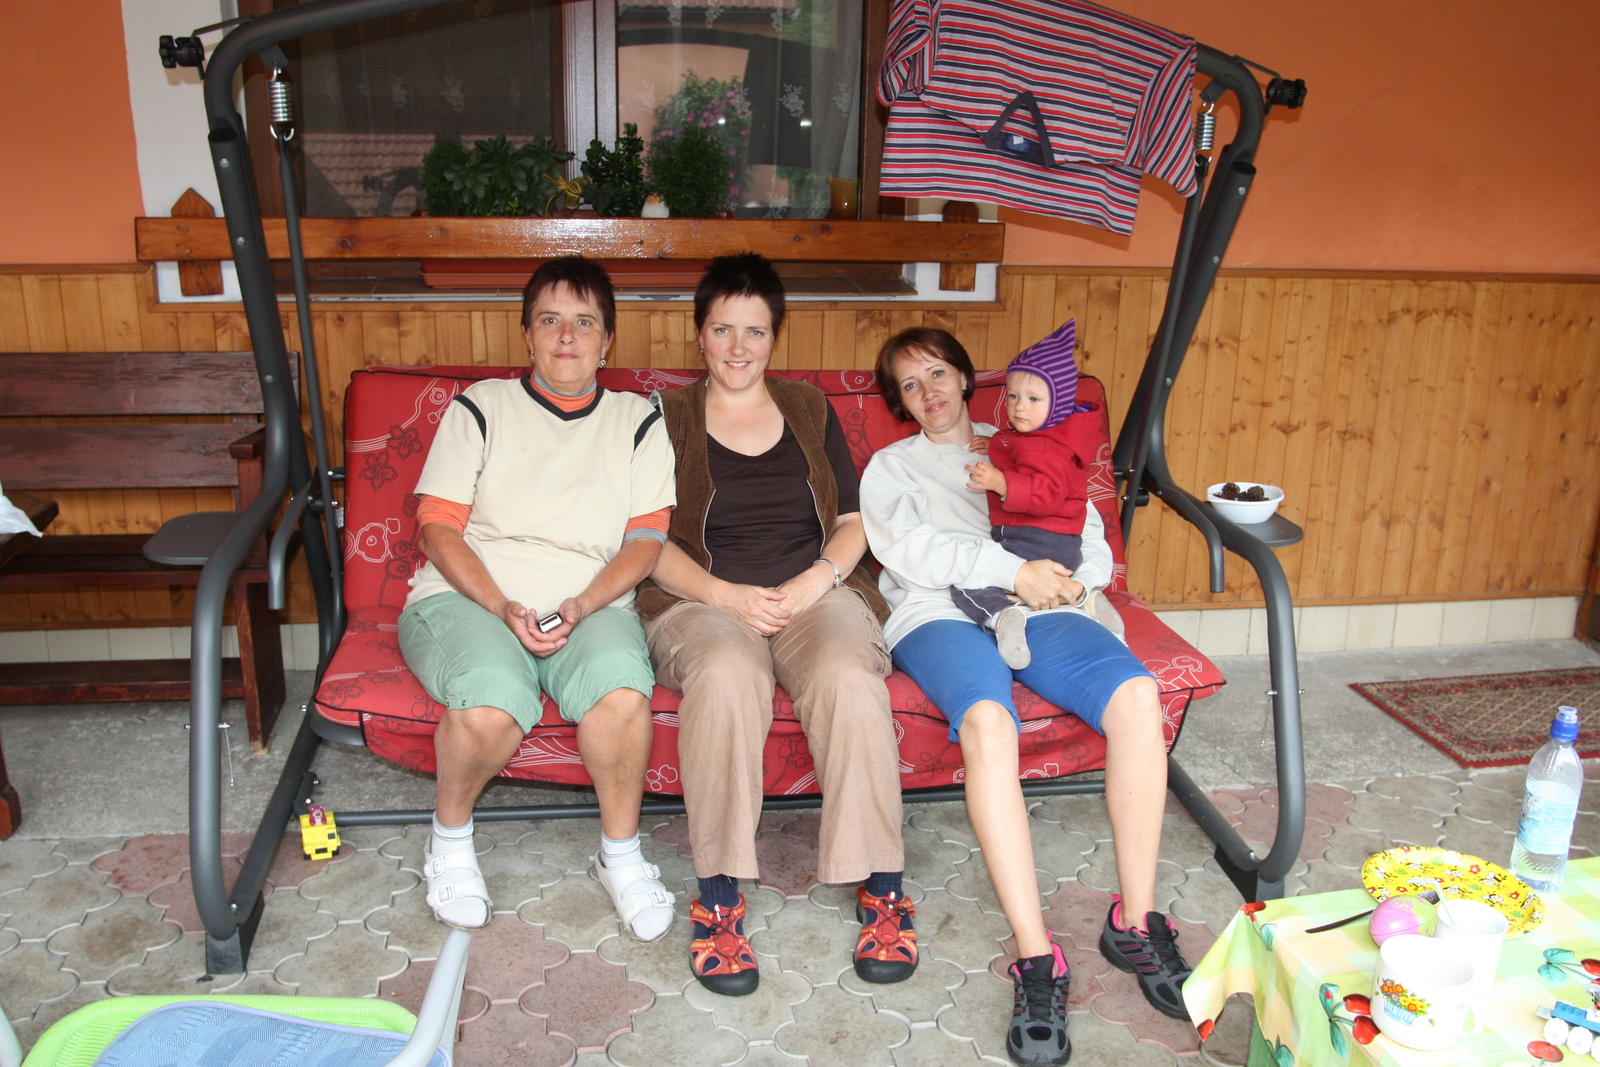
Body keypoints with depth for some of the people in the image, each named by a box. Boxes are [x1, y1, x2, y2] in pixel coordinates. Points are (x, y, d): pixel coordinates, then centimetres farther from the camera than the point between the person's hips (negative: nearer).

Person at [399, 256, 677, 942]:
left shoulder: (637, 422, 14)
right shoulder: (481, 408, 11)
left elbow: (647, 539, 5)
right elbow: (439, 528, 3)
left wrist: (580, 607, -13)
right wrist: (503, 608, -14)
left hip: (591, 607, 1)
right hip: (467, 599, -1)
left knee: (622, 691, -34)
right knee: (493, 705, -35)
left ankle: (621, 855, -9)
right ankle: (450, 840, -3)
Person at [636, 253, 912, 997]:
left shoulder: (810, 411, 20)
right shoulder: (668, 418, 12)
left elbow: (854, 520, 13)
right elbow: (652, 544, 2)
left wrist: (816, 580, -8)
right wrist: (728, 596, -14)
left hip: (817, 593, 2)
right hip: (704, 600, -1)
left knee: (849, 677, -33)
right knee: (725, 674, -37)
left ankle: (882, 887, -23)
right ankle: (718, 894, -28)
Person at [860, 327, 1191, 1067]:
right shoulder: (891, 466, 22)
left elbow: (1093, 548, 21)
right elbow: (909, 552, 1)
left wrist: (1058, 579, -2)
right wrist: (1012, 570, -11)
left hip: (1038, 609, 3)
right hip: (940, 616, -2)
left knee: (1135, 694, -29)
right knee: (987, 721, -37)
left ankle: (1135, 922, -18)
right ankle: (1036, 959, -35)